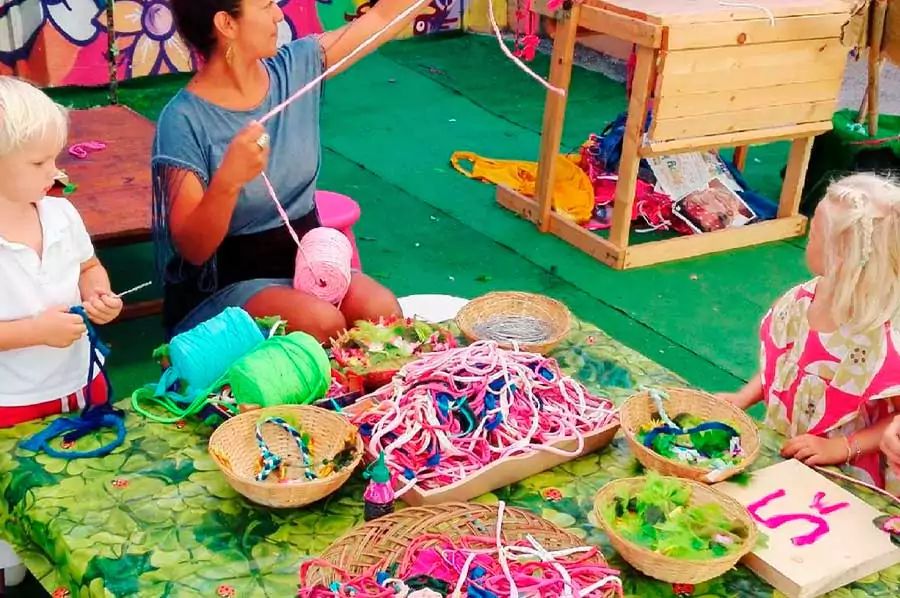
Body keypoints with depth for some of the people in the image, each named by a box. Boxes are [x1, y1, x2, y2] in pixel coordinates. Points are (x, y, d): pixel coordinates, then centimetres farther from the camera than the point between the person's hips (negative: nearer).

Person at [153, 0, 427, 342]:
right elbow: (193, 249, -21)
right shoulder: (184, 121, -18)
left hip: (304, 261, 5)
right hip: (224, 285, -5)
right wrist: (228, 180, -38)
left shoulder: (295, 69, -2)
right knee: (321, 323, -31)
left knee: (382, 310, -23)